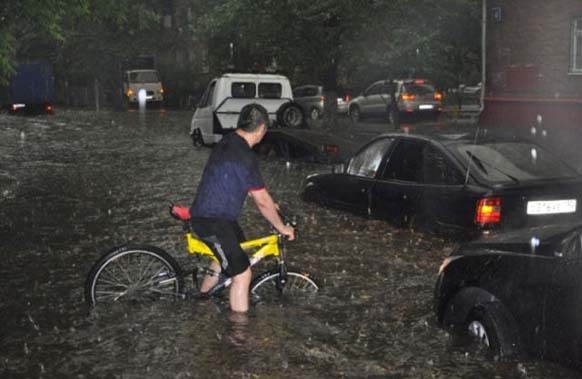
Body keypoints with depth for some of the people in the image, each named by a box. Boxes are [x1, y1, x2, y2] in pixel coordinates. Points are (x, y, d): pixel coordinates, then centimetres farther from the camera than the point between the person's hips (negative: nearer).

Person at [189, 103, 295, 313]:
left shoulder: (228, 142, 5)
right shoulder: (244, 156, -24)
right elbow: (262, 201, -18)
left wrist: (268, 203, 26)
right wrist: (281, 227, -4)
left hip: (206, 212, 10)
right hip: (212, 221, -10)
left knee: (233, 251, 31)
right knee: (242, 274, -10)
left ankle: (201, 298, 46)